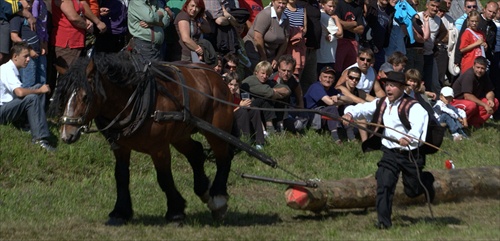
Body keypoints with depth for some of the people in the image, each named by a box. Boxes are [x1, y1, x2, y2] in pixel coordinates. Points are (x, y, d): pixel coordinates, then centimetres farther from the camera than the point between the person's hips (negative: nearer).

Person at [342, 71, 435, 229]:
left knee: (412, 191, 10)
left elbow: (417, 126, -29)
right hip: (389, 153, 4)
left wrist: (407, 139, -50)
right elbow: (361, 109, 1)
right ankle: (383, 220, -6)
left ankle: (426, 180, 44)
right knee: (384, 185, -13)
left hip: (411, 155, -4)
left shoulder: (413, 107, -13)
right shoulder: (381, 105, 6)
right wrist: (349, 113, -23)